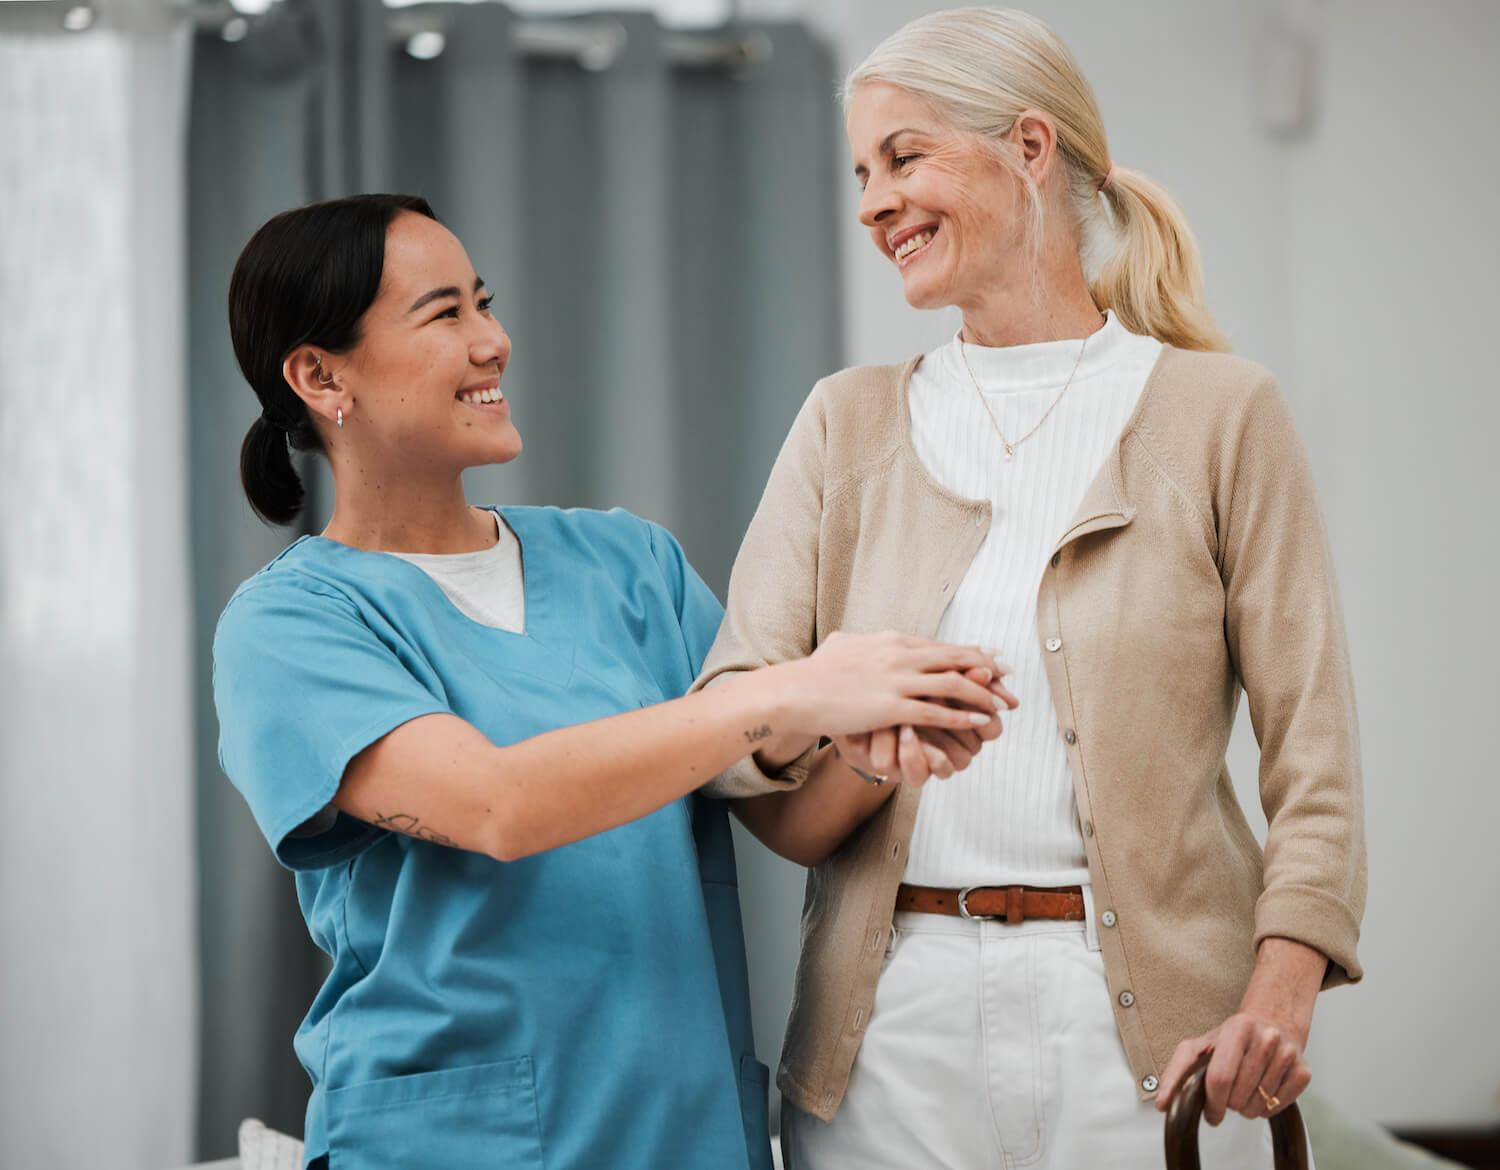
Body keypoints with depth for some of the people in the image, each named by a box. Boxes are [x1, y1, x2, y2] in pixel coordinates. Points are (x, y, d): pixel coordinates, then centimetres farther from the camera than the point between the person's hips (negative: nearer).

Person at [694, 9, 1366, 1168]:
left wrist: (1282, 989, -16)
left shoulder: (1221, 412, 3)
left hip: (1142, 1023, -2)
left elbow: (1310, 737, -2)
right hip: (893, 1016, 3)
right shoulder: (850, 422, 13)